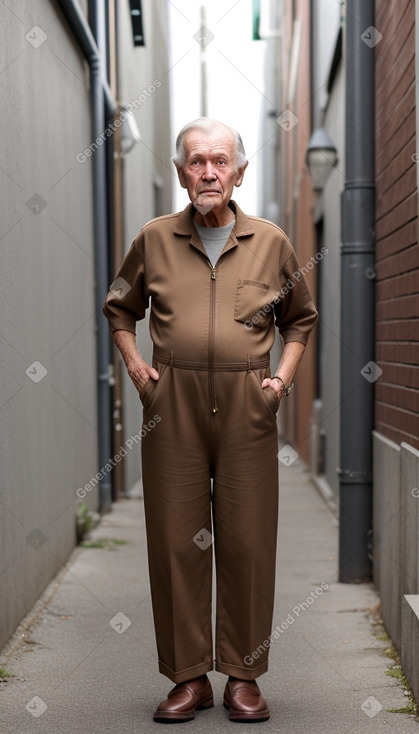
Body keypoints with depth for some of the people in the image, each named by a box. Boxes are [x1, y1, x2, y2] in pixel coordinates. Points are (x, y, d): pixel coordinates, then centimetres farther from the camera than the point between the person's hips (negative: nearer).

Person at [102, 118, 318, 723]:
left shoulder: (270, 242, 7)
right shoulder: (154, 240, 7)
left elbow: (301, 317, 21)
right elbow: (119, 308, 21)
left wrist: (284, 376, 7)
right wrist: (135, 366, 7)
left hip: (248, 405, 0)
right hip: (172, 405, 0)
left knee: (248, 540, 1)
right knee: (176, 540, 1)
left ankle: (244, 677, 14)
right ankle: (189, 677, 13)